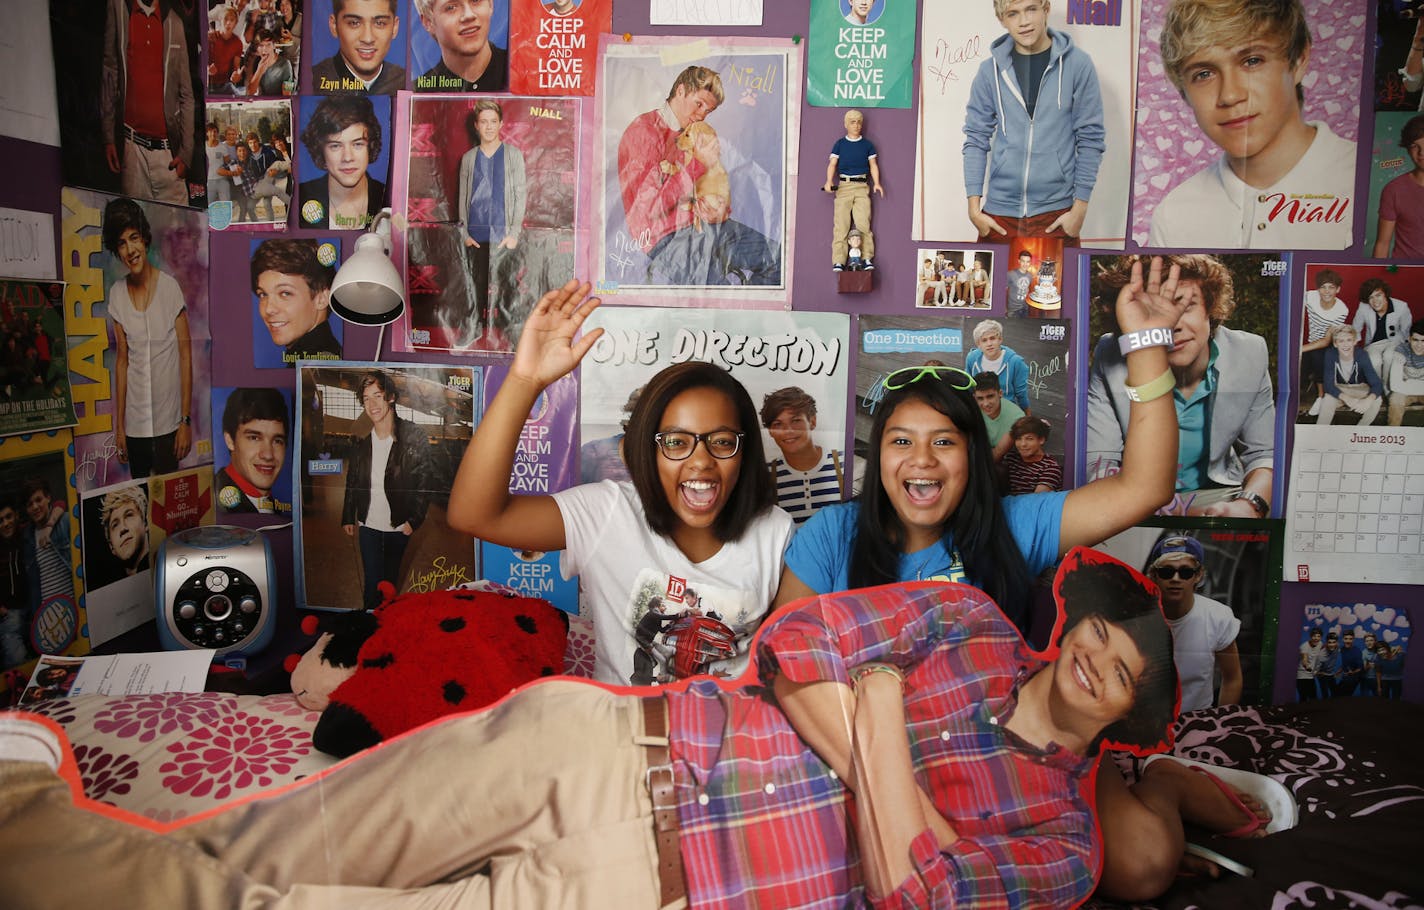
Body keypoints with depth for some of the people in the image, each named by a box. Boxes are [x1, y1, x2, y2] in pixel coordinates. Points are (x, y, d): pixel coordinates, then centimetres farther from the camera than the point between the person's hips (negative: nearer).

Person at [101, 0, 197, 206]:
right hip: (131, 144, -1)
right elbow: (109, 73, 6)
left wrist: (186, 153, 0)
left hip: (168, 149, 1)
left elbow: (186, 96, 10)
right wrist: (108, 137, -1)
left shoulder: (175, 22, 13)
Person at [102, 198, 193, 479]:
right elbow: (122, 359, 8)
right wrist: (119, 424, 7)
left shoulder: (170, 287, -8)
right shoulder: (117, 294, 3)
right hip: (134, 421, 3)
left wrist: (186, 420, -8)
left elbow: (185, 355, -6)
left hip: (168, 418, -3)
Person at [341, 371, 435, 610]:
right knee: (372, 583, -1)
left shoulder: (414, 437, -9)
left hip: (399, 527, -2)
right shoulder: (361, 442, 2)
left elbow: (425, 482, -8)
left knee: (390, 580, 10)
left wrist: (414, 520, -13)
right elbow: (352, 482, 10)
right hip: (368, 526, 2)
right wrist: (348, 518, 8)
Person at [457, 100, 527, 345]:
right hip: (476, 234, 2)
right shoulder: (468, 158, 11)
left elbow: (521, 195, 0)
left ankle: (507, 330, 2)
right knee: (477, 283, 7)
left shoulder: (514, 155, 4)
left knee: (507, 286, -6)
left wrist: (514, 233, -7)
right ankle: (474, 327, 17)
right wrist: (464, 232, 3)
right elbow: (463, 197, 12)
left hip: (503, 234, -2)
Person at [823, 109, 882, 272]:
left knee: (863, 223, -10)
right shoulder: (840, 144, 10)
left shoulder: (867, 144, 13)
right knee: (841, 224, -7)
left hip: (862, 186, 0)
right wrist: (829, 181, -16)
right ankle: (838, 262, -10)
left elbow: (873, 165, 10)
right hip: (843, 185, 0)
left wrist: (877, 183, -6)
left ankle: (867, 259, -7)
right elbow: (832, 164, 2)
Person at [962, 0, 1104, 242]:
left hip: (1056, 212, -1)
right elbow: (976, 138, 4)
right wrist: (974, 207, -2)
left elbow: (1090, 139, 0)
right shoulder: (990, 70, 2)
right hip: (999, 213, 1)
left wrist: (1080, 208, -4)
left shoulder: (1077, 64, -2)